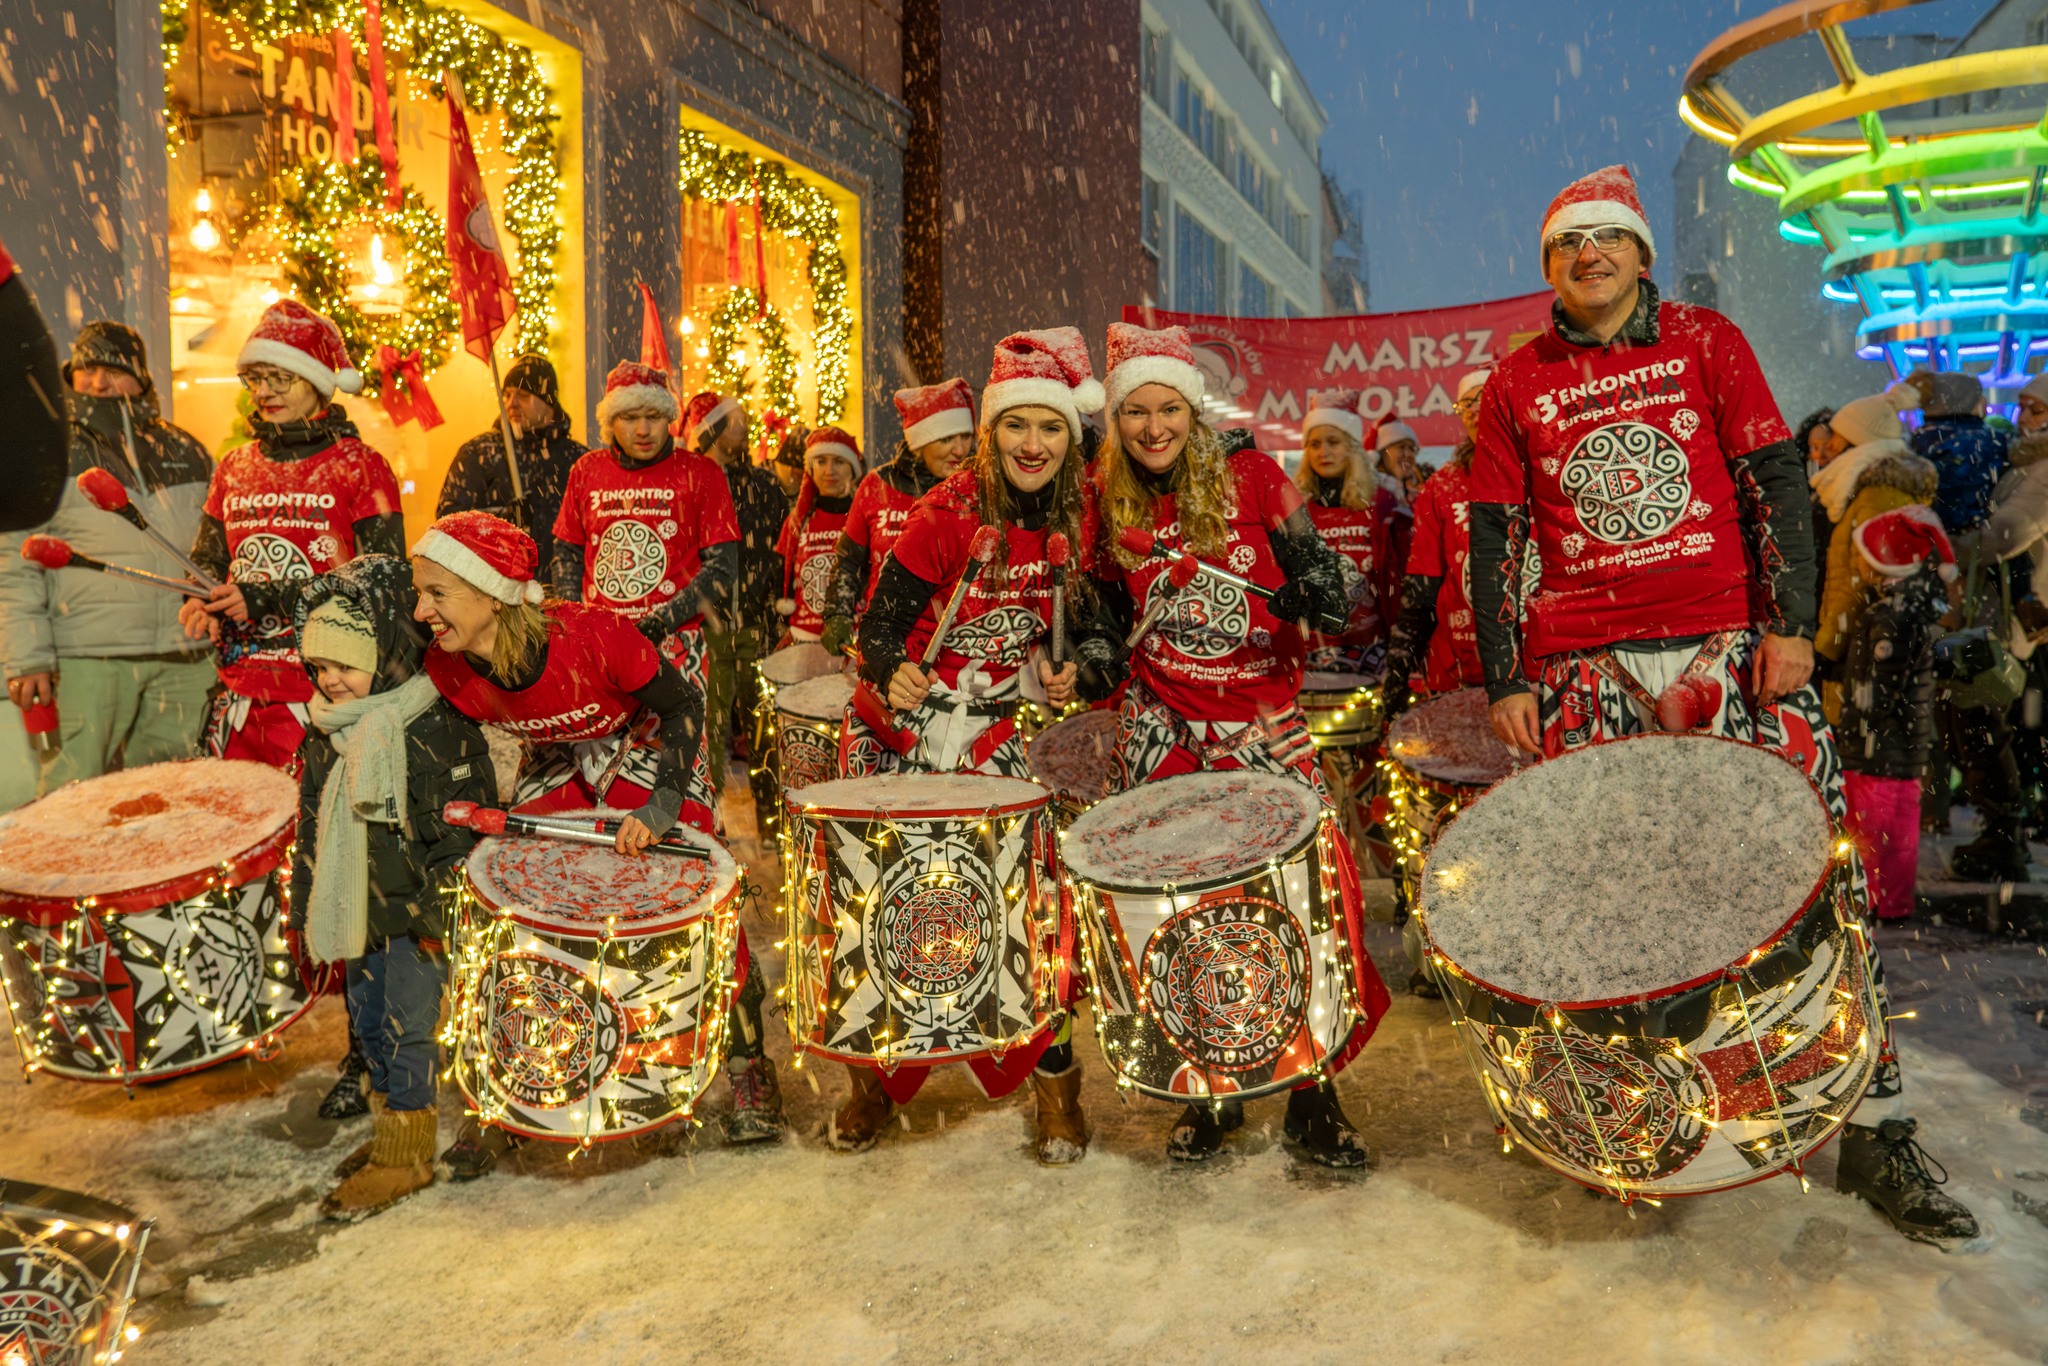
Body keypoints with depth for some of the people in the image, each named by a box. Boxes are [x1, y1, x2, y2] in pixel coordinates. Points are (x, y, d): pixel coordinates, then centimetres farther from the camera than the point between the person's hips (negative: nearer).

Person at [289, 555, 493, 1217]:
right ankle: (390, 1129, 36)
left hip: (418, 915, -8)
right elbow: (313, 823, 15)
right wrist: (306, 904, 17)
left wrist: (438, 915, -18)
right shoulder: (326, 730, 5)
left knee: (408, 1026, 1)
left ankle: (406, 1155, 16)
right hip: (359, 913, 8)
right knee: (368, 1021, 18)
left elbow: (460, 830, -18)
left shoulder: (437, 730, -19)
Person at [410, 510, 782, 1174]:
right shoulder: (447, 669, -23)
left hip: (642, 749, -4)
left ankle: (748, 1062, 8)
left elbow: (684, 703, -24)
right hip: (555, 765, 4)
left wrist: (662, 805, -32)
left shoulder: (591, 634, -37)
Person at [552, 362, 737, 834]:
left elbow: (721, 568, -4)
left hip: (673, 643, -4)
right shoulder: (587, 471, 12)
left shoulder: (700, 474, 0)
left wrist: (659, 624, -12)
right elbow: (567, 553, 20)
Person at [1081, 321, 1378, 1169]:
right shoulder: (1112, 507, 5)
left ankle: (1312, 1095, 6)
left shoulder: (1253, 478, -3)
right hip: (1163, 730, 2)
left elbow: (1322, 587, -4)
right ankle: (1211, 1091, 20)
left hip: (1265, 723, -2)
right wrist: (1080, 672, -4)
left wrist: (1313, 595, -26)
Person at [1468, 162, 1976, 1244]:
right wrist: (1505, 681, 2)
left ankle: (1877, 1128, 9)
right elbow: (1493, 541, 9)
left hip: (1729, 645, 0)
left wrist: (1791, 624, -6)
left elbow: (1776, 483, 5)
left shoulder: (1708, 342, 11)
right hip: (1583, 667, 1)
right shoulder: (1516, 385, 11)